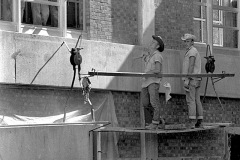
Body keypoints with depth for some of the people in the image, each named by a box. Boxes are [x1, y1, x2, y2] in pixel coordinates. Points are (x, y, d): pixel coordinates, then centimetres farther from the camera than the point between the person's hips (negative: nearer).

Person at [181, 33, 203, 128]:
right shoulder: (195, 52, 24)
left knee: (190, 100, -14)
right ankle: (199, 122, 3)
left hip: (191, 79, -10)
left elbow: (191, 66, -17)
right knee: (197, 101, 5)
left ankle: (191, 122, -20)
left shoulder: (192, 51, -7)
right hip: (196, 80, 10)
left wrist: (186, 79, -22)